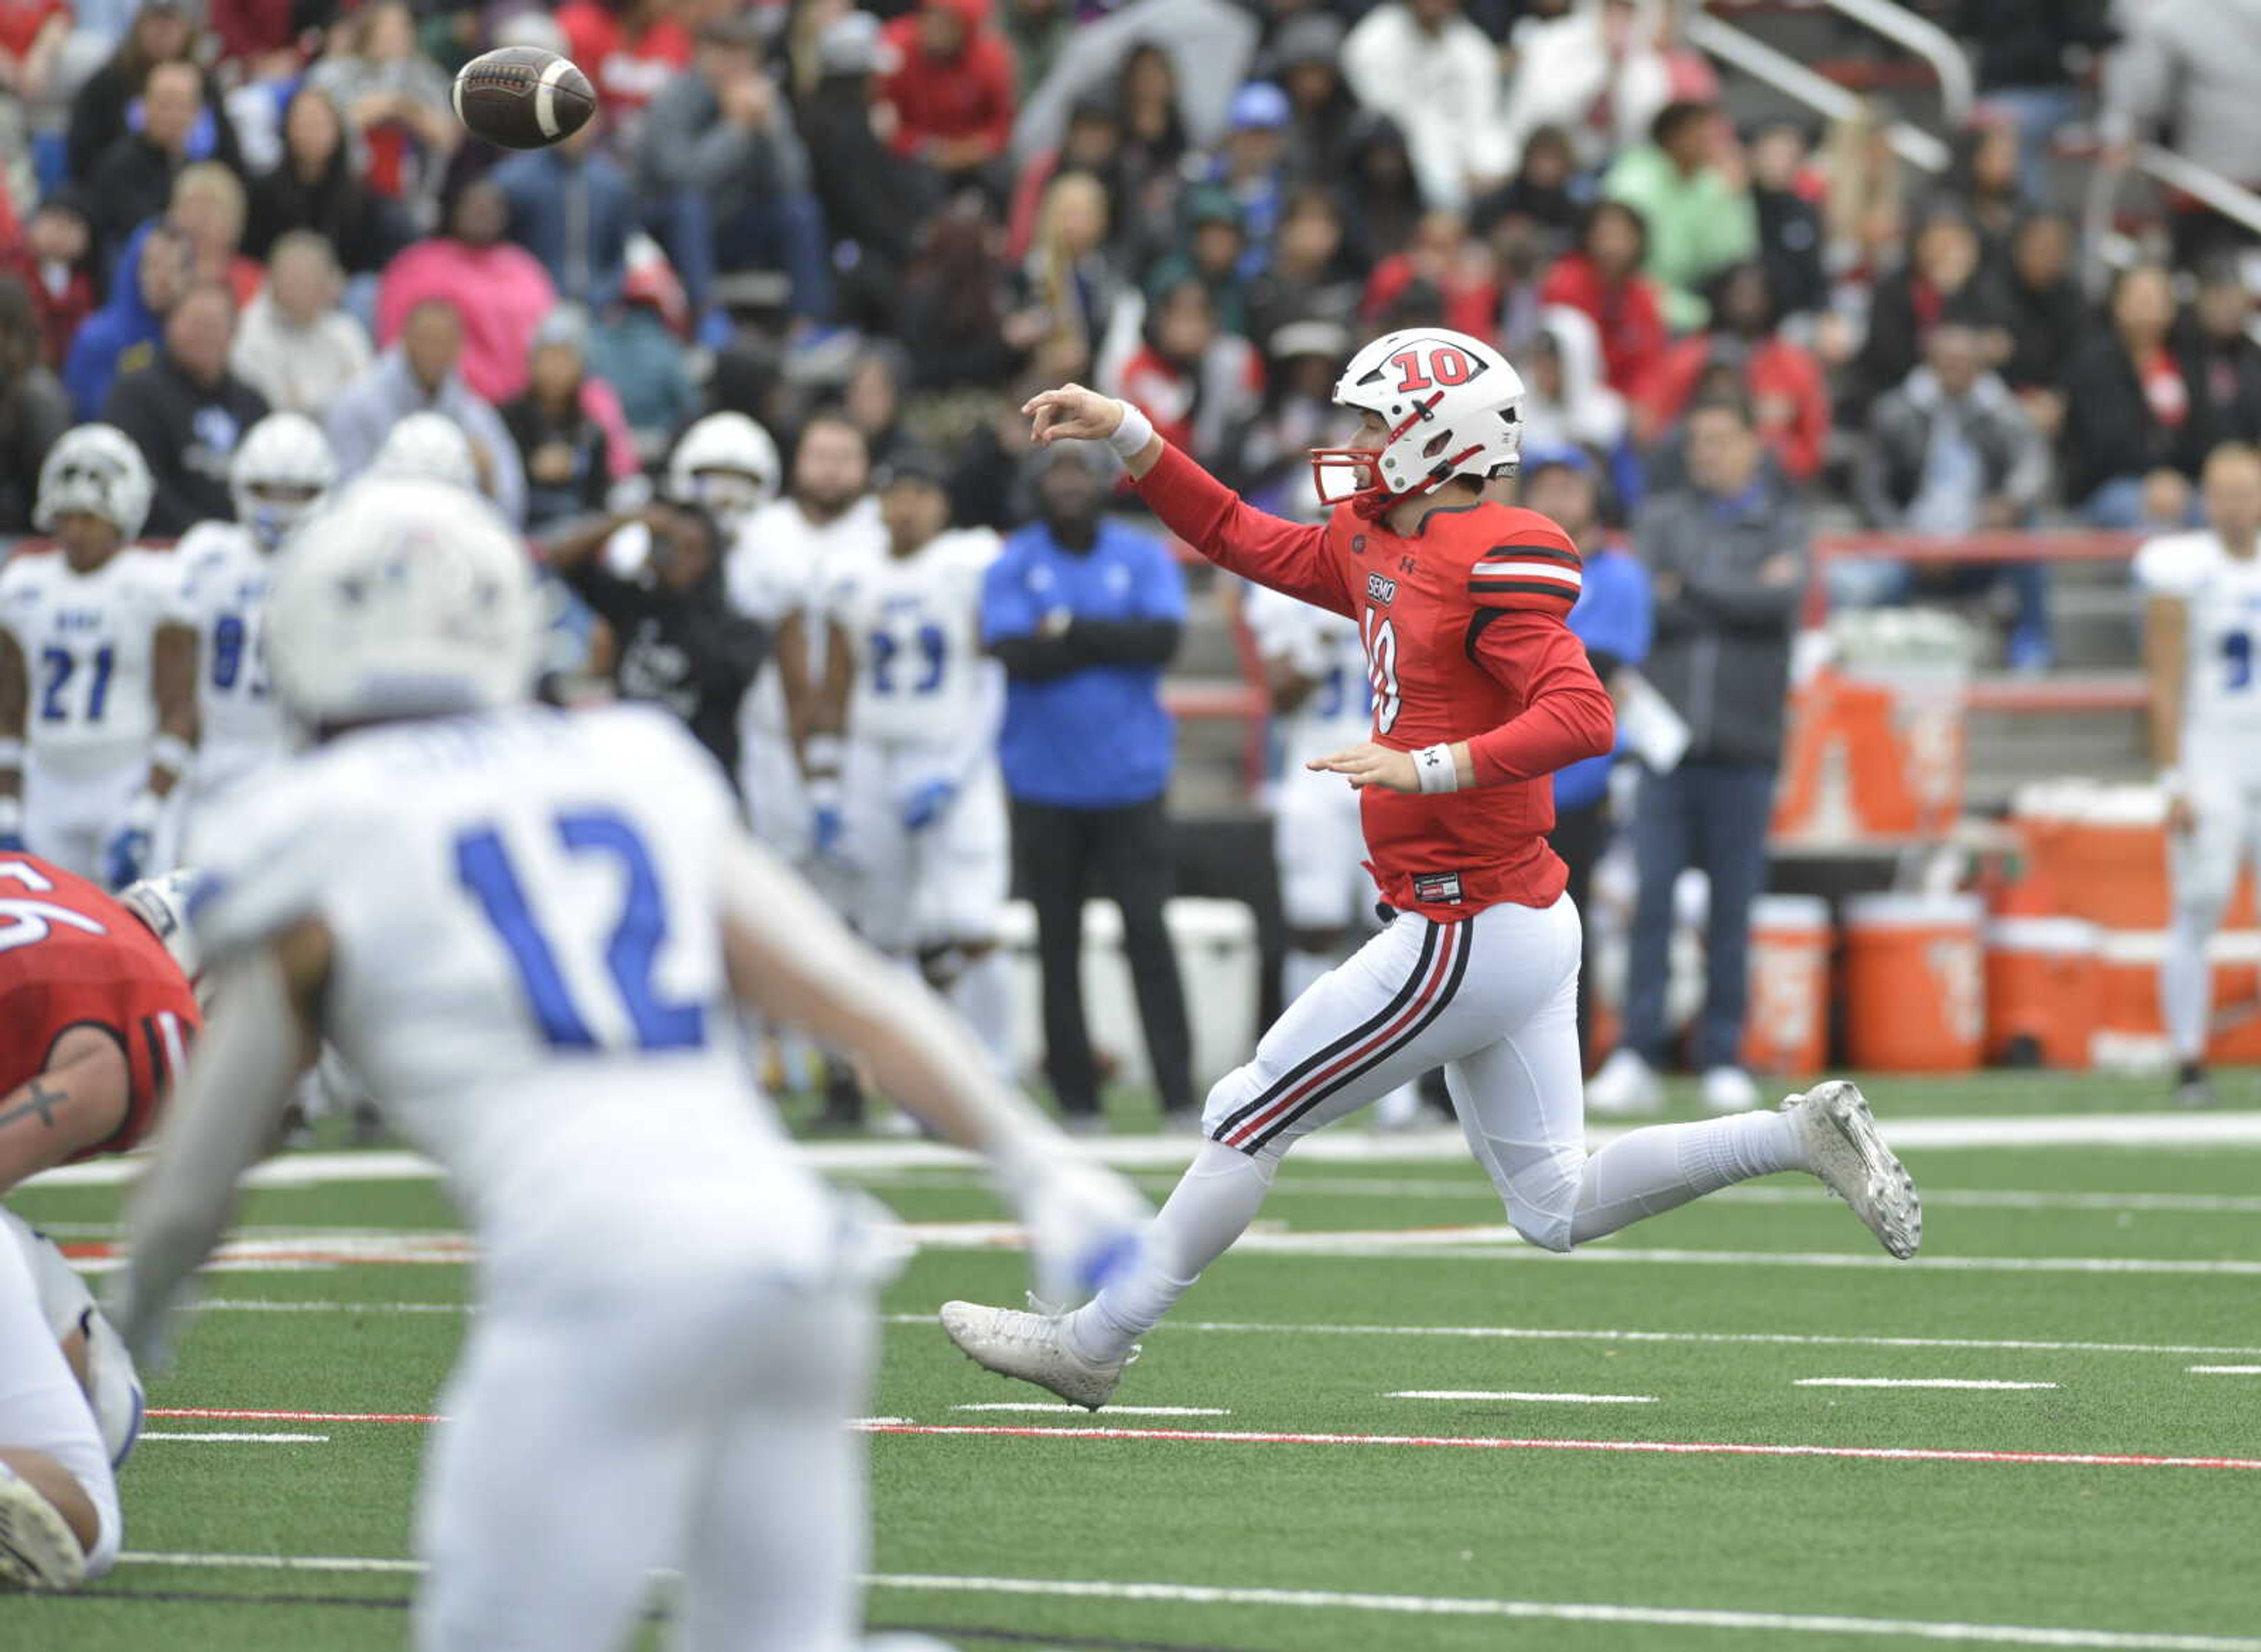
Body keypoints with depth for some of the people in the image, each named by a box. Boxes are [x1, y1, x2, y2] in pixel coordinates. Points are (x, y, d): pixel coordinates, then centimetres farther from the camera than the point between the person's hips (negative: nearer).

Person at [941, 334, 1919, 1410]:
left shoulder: (1494, 566, -17)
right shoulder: (1377, 552, 11)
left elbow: (1582, 717, -27)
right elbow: (1240, 538, 23)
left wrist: (1427, 769, -33)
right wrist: (1123, 434, 16)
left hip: (1468, 937, -10)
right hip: (1524, 923, 10)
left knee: (1248, 1119, 1)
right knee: (1556, 1211, 13)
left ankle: (1094, 1345, 11)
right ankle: (1805, 1135, 9)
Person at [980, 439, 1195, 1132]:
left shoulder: (1145, 559, 4)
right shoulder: (1012, 567, 2)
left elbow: (1162, 638, -12)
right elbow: (1018, 655, -13)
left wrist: (1071, 630, -12)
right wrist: (1114, 642, -10)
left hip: (1130, 781, -1)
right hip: (1045, 783, 1)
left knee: (1147, 933, -6)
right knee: (1059, 943, 5)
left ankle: (1178, 1093, -6)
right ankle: (1077, 1096, 11)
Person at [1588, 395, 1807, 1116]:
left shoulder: (1783, 528, 11)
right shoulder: (1662, 518, 13)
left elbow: (1782, 601, -9)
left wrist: (1687, 591, -5)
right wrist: (1741, 598, -6)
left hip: (1744, 749, 0)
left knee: (1732, 912, 2)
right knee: (1649, 899, -7)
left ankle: (1724, 1060, 8)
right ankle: (1636, 1059, -8)